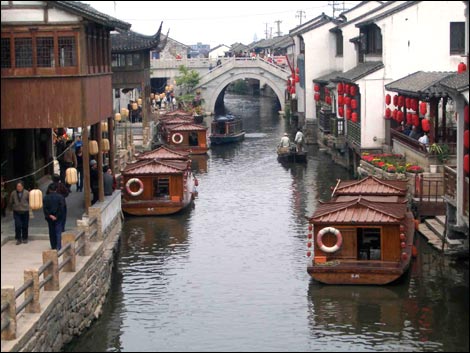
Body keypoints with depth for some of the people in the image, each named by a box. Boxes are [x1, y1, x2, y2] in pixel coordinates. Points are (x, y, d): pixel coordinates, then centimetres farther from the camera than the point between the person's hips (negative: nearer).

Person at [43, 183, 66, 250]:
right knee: (58, 232, -2)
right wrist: (57, 216, -8)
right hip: (58, 217, -2)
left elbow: (44, 208, -8)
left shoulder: (46, 198, -1)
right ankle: (58, 247, -11)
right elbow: (62, 207, -13)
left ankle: (53, 247, 22)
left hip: (50, 218, 2)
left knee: (52, 232, 15)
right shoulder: (60, 197, -7)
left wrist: (50, 216, -8)